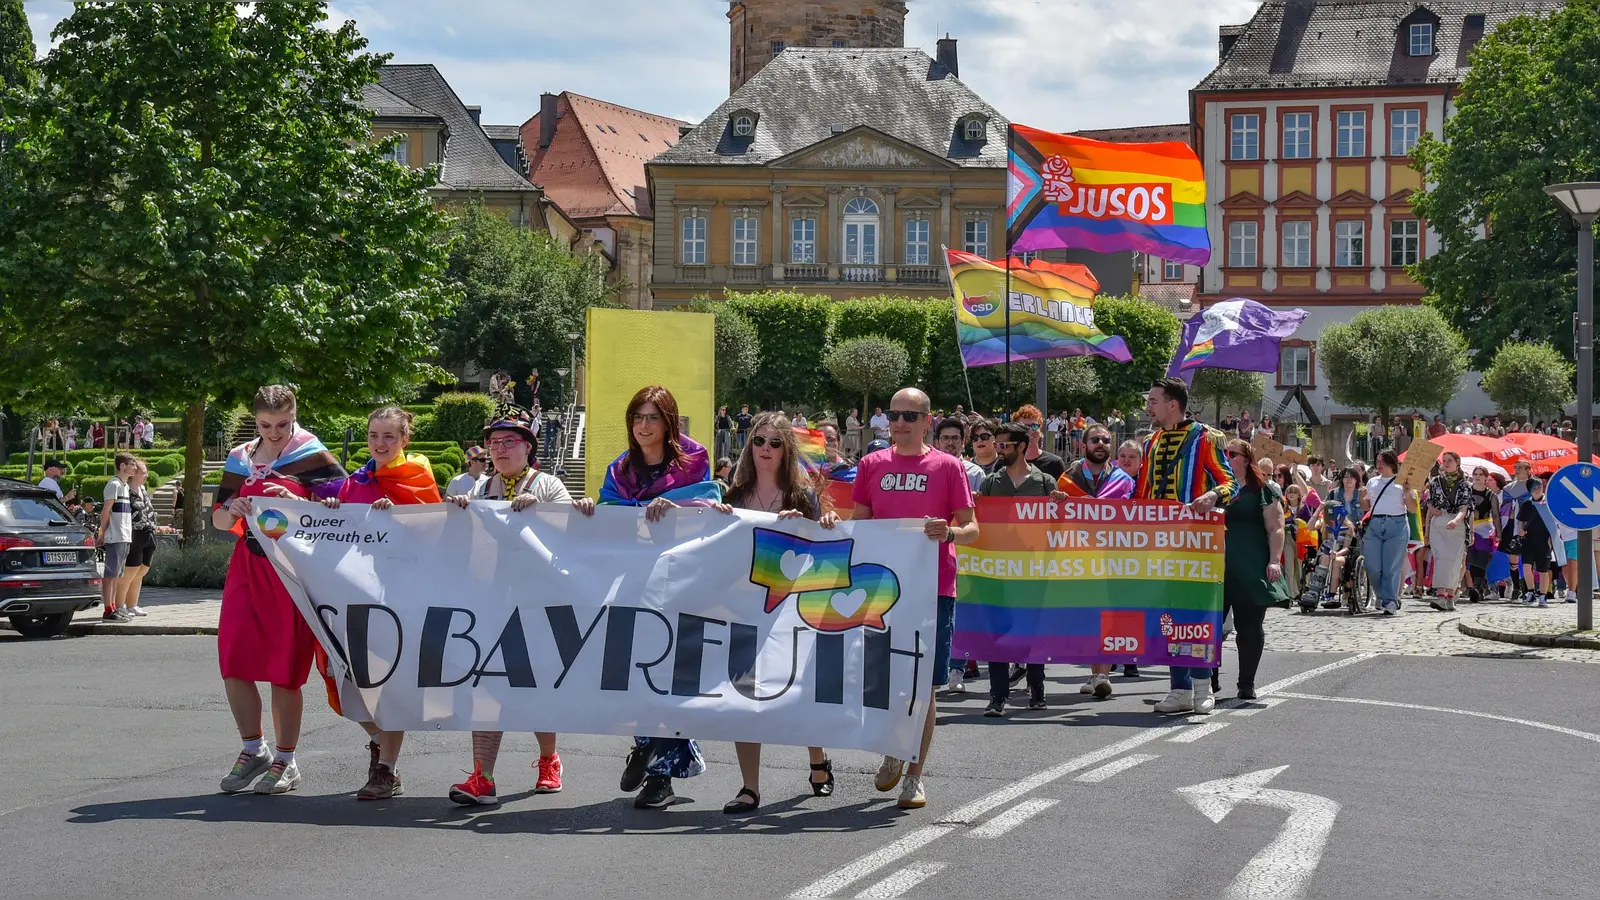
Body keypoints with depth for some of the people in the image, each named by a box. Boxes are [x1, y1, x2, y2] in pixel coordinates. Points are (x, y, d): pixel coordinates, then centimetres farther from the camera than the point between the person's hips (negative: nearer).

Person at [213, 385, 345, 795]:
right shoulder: (240, 459, 11)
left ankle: (285, 761, 12)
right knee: (233, 660, -2)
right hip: (247, 565, 5)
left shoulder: (312, 457, -3)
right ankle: (253, 750, 14)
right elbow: (219, 521, 16)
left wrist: (295, 503, -23)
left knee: (284, 669, 0)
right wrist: (231, 511, -7)